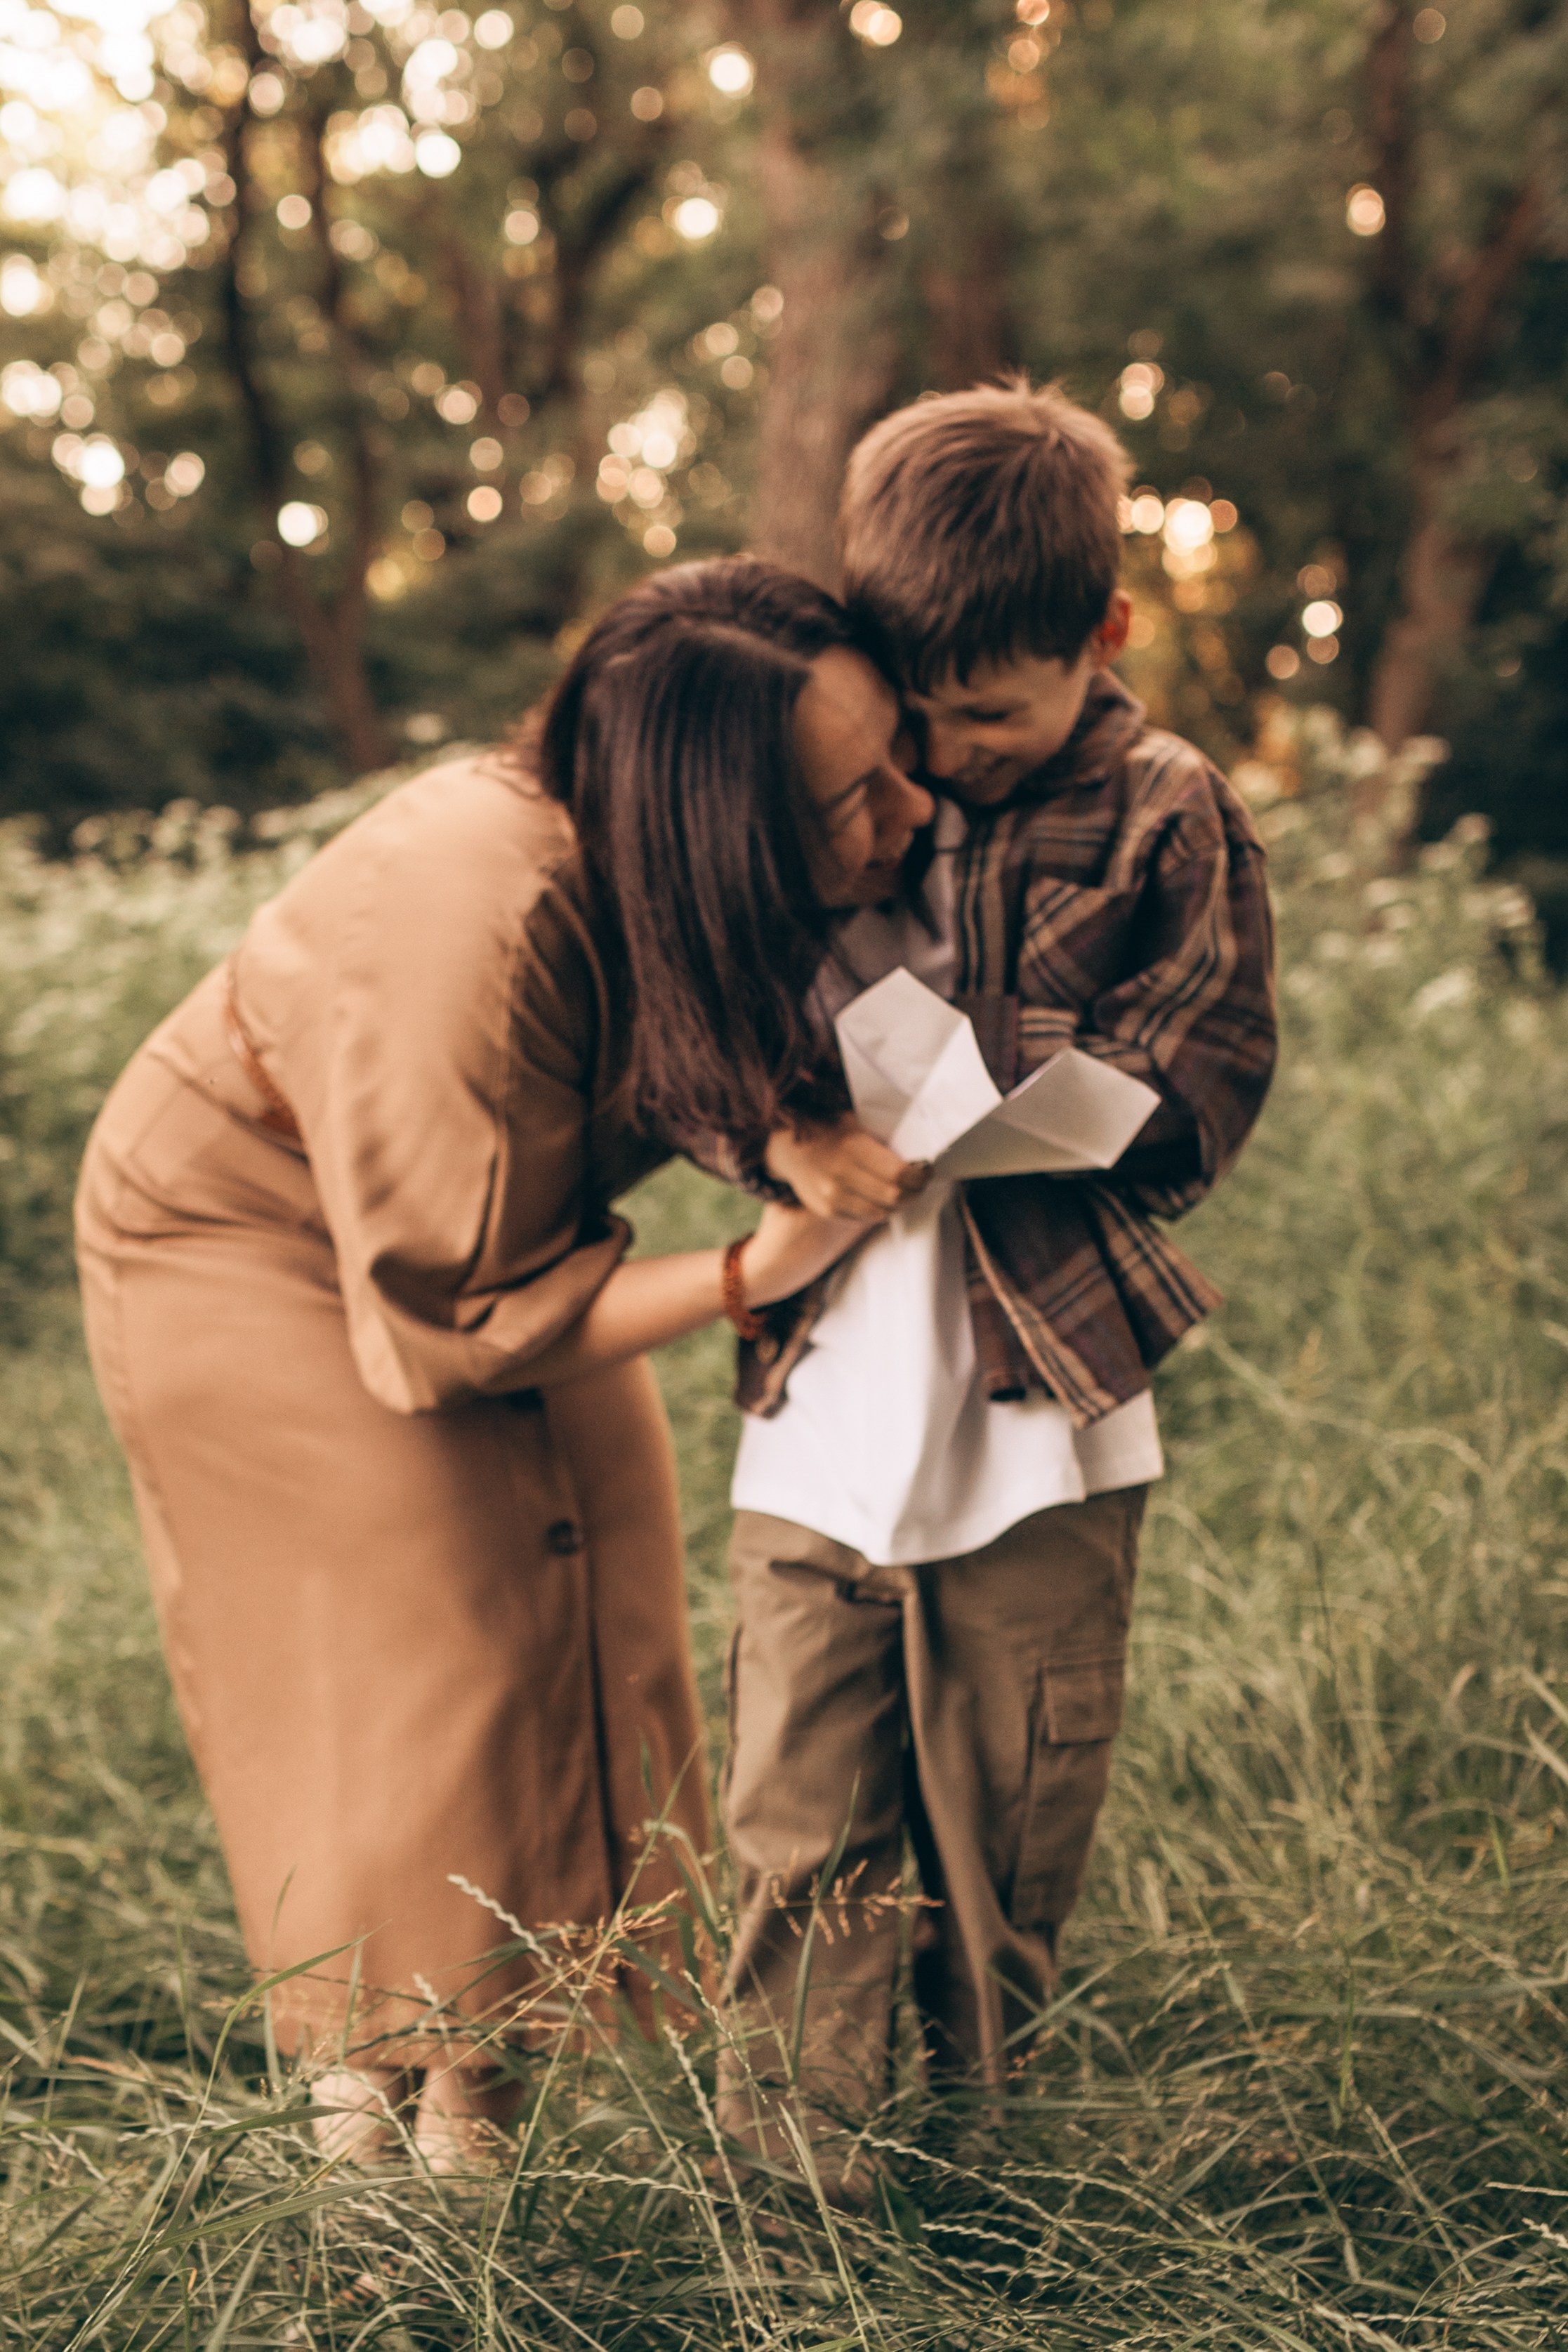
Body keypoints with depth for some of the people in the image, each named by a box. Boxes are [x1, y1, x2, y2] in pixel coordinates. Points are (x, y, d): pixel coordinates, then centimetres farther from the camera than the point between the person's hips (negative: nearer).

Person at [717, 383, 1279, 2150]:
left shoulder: (1164, 818, -1)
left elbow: (1199, 1089, -4)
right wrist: (777, 1128, -13)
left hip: (1041, 1405, -1)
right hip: (822, 1390, 2)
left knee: (1010, 1818, 11)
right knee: (801, 1820, 5)